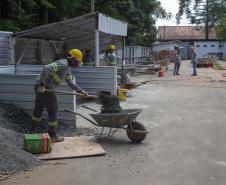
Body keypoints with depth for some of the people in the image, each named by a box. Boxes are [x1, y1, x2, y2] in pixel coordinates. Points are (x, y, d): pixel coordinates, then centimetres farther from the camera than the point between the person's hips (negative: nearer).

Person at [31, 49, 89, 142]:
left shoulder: (67, 68, 15)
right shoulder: (62, 64, -17)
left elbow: (70, 82, 22)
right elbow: (46, 68, -30)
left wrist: (81, 91, 16)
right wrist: (42, 85, -29)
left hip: (39, 86, 10)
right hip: (43, 88, -10)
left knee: (38, 109, 22)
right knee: (53, 111, 2)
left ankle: (32, 131, 37)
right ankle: (52, 136, 11)